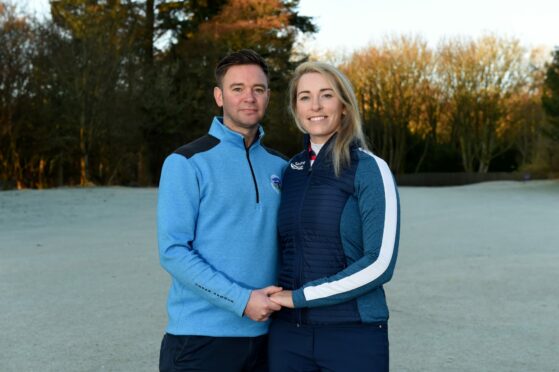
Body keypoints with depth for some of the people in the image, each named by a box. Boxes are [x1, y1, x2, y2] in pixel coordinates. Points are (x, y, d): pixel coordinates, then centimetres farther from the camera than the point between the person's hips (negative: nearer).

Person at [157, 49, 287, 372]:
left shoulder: (279, 166, 9)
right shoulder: (187, 163, -6)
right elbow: (173, 252, -13)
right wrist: (242, 300, -17)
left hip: (264, 334, 5)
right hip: (200, 337, -4)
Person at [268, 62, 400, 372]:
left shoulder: (369, 169, -7)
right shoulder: (291, 171, 8)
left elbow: (379, 263, -14)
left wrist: (301, 297, -12)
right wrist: (275, 296, 0)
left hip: (353, 334, -4)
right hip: (288, 334, 4)